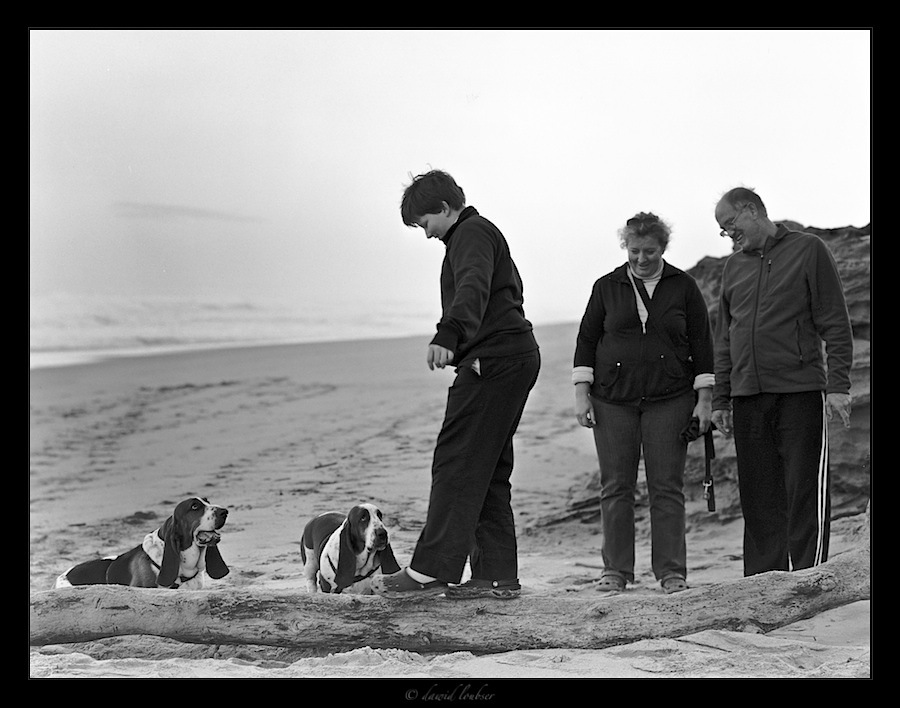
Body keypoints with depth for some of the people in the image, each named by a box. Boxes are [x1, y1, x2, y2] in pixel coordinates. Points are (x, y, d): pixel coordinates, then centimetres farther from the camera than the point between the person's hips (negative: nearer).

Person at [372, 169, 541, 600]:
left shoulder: (471, 233, -7)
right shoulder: (481, 233, 26)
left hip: (492, 361, -11)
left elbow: (473, 288, -28)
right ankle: (497, 576, 8)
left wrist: (448, 335, -44)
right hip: (515, 358, 11)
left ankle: (431, 569, -15)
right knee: (489, 471, 9)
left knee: (457, 464, -13)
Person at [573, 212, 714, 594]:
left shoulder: (683, 287, 6)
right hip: (613, 399, 1)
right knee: (615, 486, 0)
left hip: (669, 400, -1)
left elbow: (702, 344, 6)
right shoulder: (607, 287, 8)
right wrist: (581, 393, 1)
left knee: (667, 487, -3)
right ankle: (616, 570, 7)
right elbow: (586, 339, 9)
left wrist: (704, 399, 1)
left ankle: (671, 571, 3)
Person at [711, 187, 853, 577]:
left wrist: (838, 384, -10)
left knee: (805, 491, -5)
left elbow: (835, 322, -2)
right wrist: (721, 399, 14)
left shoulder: (808, 250, 1)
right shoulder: (733, 266, 17)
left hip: (800, 391, -5)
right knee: (759, 496, 5)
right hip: (748, 395, 5)